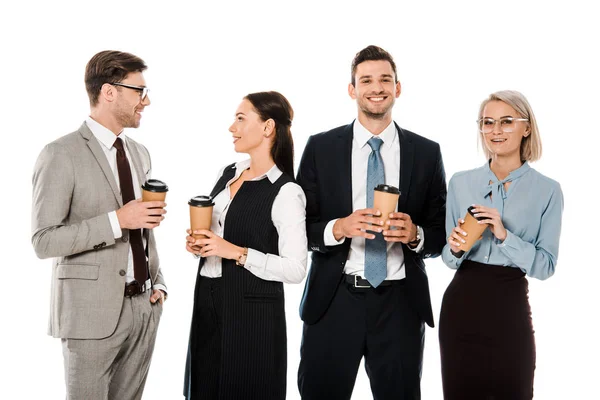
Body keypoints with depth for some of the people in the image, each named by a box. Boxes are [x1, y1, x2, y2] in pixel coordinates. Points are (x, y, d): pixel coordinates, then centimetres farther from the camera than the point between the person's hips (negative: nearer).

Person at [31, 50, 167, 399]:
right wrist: (116, 220, -21)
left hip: (145, 306, 6)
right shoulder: (61, 155, -11)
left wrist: (158, 282, 9)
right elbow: (44, 241, -15)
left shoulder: (140, 154, 12)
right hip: (93, 310, -6)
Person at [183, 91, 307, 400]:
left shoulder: (286, 192, -15)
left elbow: (296, 269, -18)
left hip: (253, 310, -7)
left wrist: (237, 253, -21)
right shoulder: (227, 174, 8)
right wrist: (199, 244, 1)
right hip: (207, 300, 7)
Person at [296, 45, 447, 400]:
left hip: (400, 303, 1)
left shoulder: (427, 153, 4)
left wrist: (415, 234, -14)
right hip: (333, 301, -1)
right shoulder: (320, 147, 2)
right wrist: (338, 228, -17)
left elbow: (441, 233, 7)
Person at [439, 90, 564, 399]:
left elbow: (546, 265, -8)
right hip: (461, 305, 2)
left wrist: (504, 235, -20)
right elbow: (448, 258, 9)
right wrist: (454, 248, -14)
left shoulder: (547, 190, -3)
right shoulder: (460, 183, 4)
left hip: (509, 307, -2)